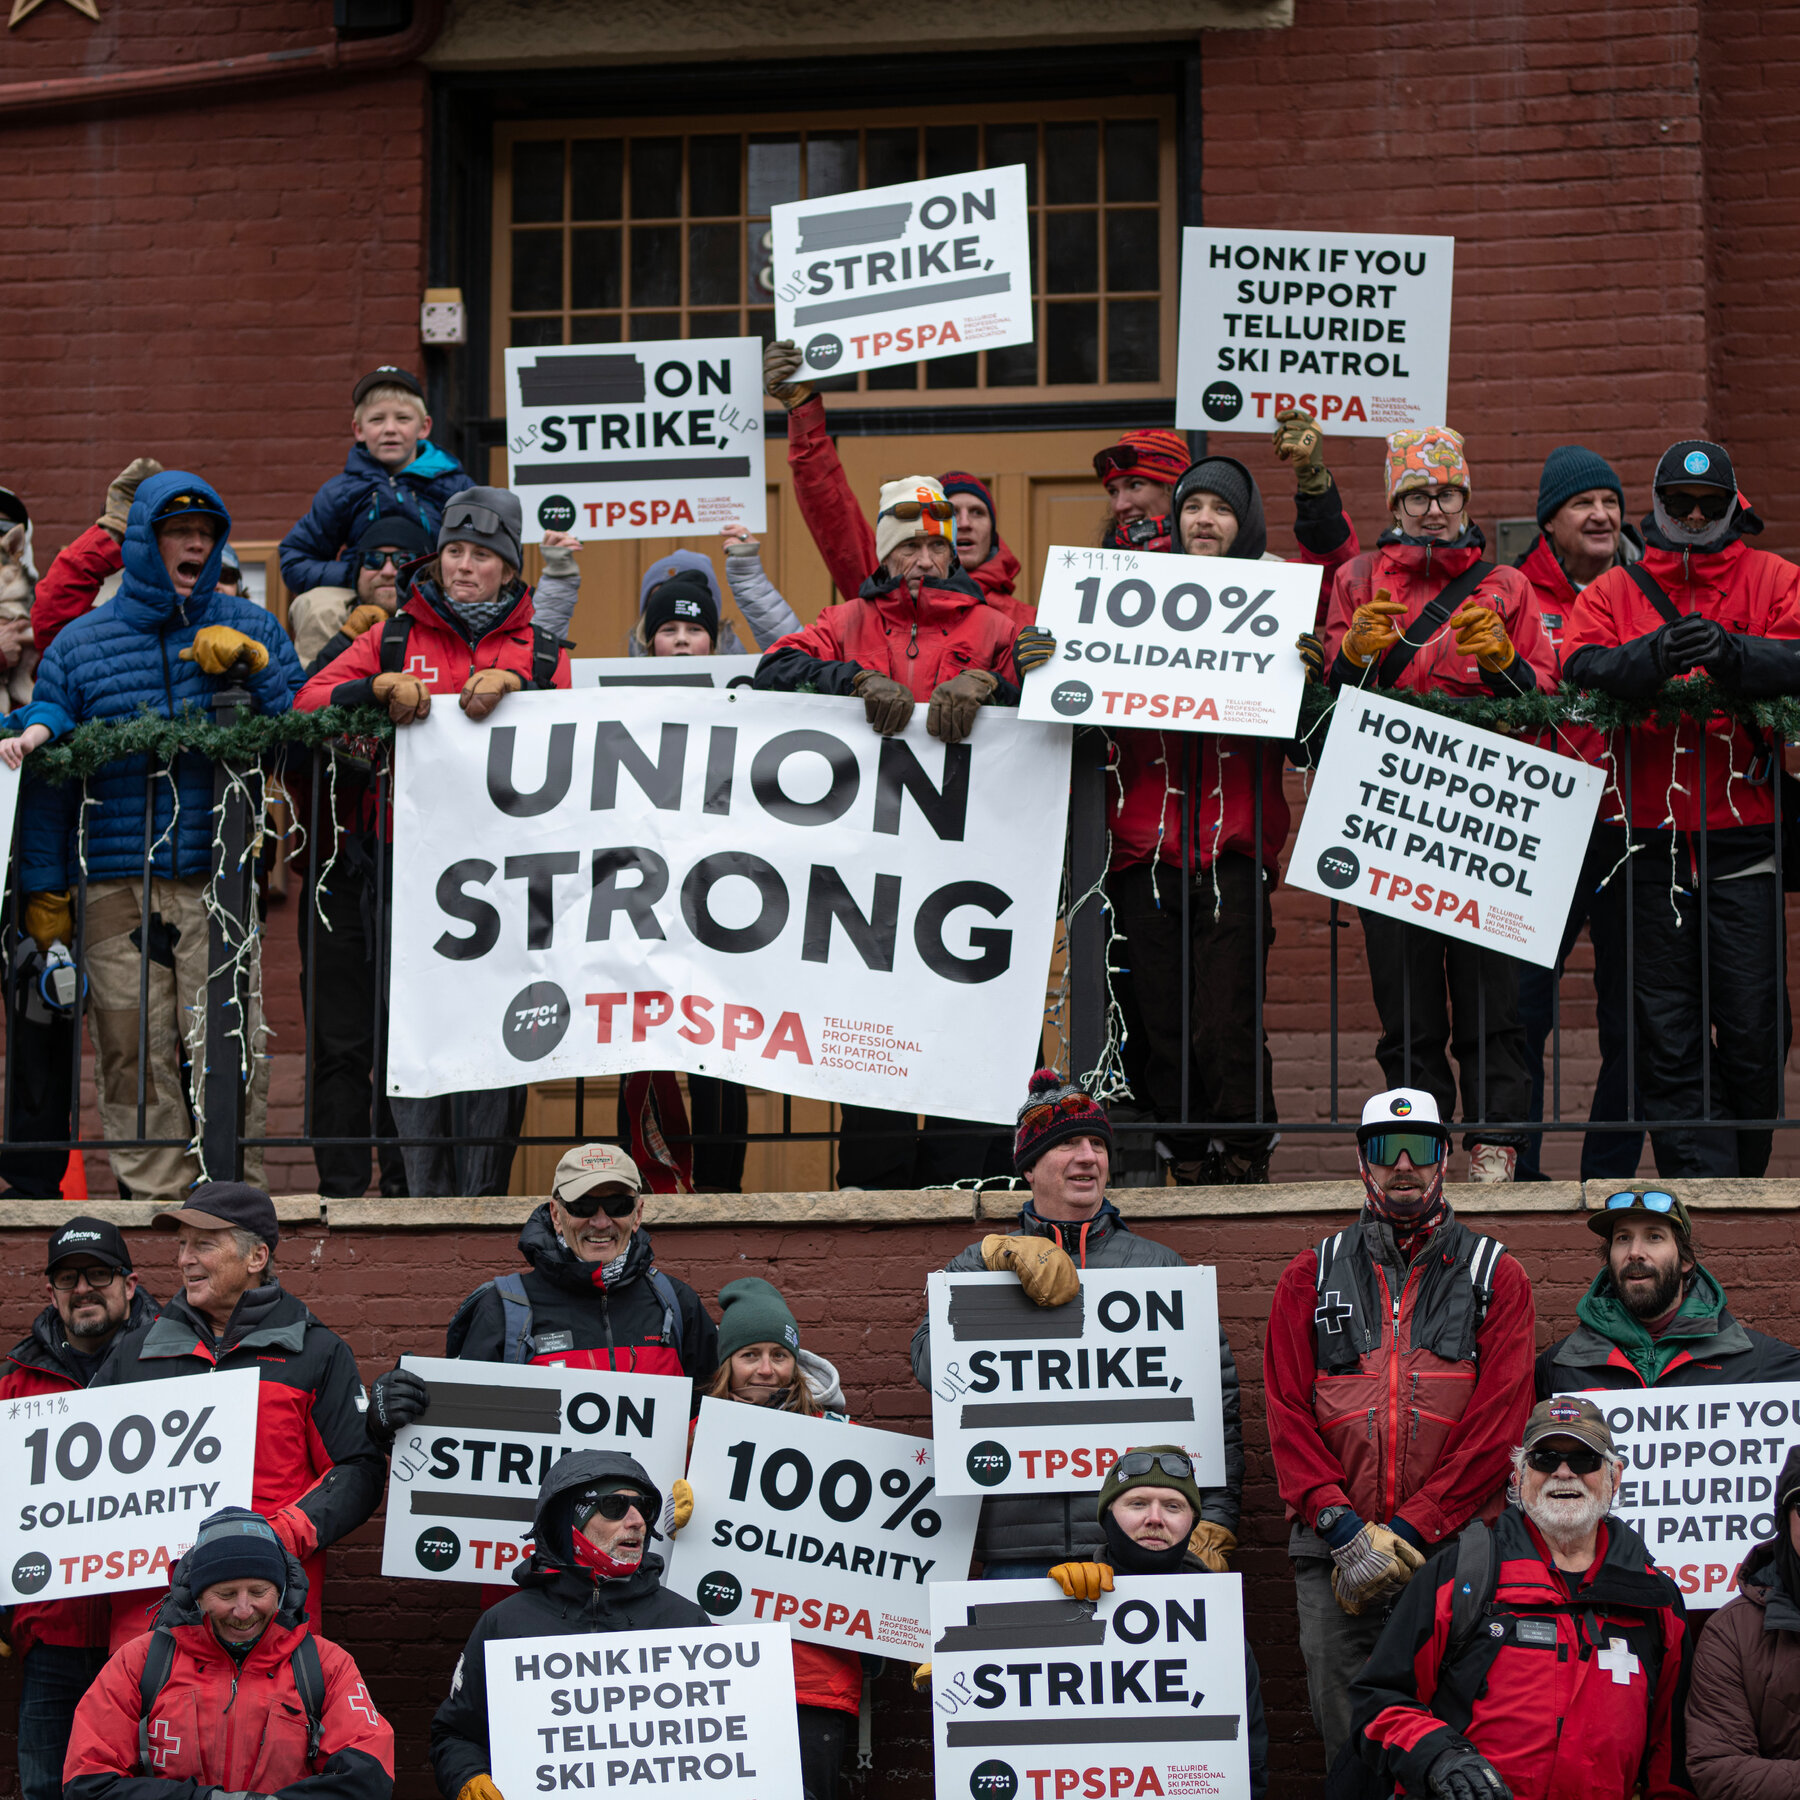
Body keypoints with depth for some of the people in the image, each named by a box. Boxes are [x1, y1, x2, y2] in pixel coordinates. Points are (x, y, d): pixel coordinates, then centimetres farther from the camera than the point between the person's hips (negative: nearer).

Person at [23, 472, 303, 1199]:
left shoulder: (249, 631, 11)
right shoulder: (80, 642, 11)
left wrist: (254, 665, -9)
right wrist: (44, 888, 6)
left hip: (220, 878, -1)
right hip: (116, 887, 1)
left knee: (232, 1049, -10)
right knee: (133, 1056, -1)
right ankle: (154, 1191, 5)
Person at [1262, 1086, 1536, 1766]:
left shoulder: (1496, 1277, 8)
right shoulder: (1310, 1277, 14)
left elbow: (1497, 1425, -2)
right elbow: (1288, 1416, 5)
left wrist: (1407, 1532, -11)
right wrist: (1344, 1529, -10)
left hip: (1456, 1550, -1)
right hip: (1335, 1554, 1)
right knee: (1350, 1745, 1)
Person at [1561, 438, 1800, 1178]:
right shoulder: (1612, 592, 13)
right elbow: (1582, 667, -6)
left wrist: (1731, 653, -26)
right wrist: (1654, 655, -25)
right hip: (1648, 835, 1)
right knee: (1668, 1033, -1)